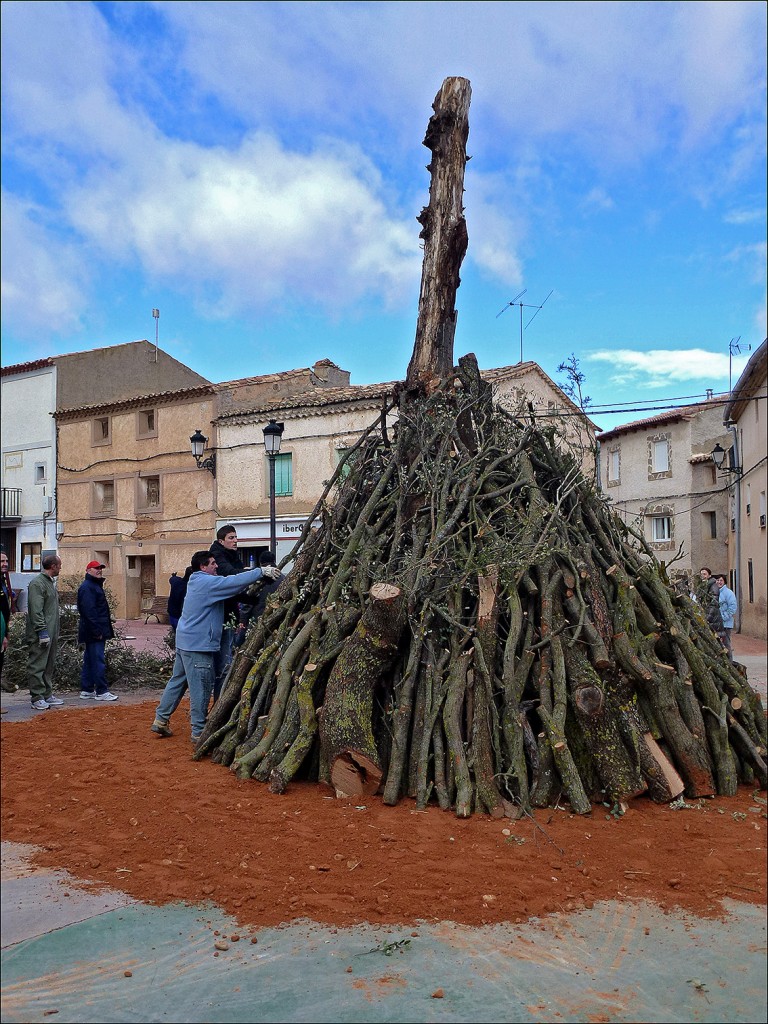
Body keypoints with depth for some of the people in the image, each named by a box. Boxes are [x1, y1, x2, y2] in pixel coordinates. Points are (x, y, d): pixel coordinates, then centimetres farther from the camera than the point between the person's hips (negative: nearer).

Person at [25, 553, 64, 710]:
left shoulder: (50, 582, 17)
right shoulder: (37, 583, -13)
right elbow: (36, 611, -19)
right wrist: (42, 632, -22)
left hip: (51, 634, 10)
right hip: (41, 634, -10)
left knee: (49, 666, 14)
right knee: (37, 666, -4)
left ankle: (47, 695, 21)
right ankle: (37, 698, 0)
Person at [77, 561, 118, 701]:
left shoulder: (95, 585, 19)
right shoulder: (87, 587, -14)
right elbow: (89, 611, -21)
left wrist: (102, 630, 19)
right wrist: (97, 631, -22)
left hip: (97, 631, 11)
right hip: (94, 632, -11)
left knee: (89, 661, 14)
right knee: (98, 660, -8)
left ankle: (86, 691, 20)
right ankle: (101, 691, -5)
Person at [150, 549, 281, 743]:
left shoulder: (197, 582, 16)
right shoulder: (207, 582, -16)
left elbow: (230, 583, 18)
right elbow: (234, 581, -23)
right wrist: (262, 572, -19)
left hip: (186, 641, 10)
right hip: (198, 645, -10)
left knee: (177, 681, 18)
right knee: (201, 689, -3)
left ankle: (160, 720, 24)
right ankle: (199, 732, 3)